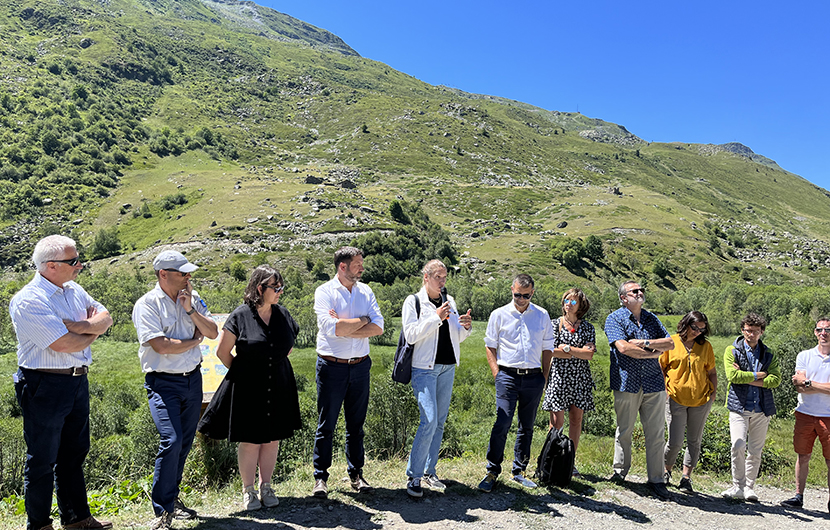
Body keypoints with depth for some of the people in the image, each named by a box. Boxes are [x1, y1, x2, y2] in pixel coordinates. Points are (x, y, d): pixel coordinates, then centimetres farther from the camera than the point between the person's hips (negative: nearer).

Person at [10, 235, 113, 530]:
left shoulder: (74, 290, 8)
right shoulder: (28, 301, -18)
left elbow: (105, 318, 5)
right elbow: (65, 345, -24)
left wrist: (78, 325, -14)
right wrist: (93, 333, -4)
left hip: (78, 382, 8)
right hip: (45, 387, -8)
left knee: (74, 453, 17)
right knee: (42, 459, 6)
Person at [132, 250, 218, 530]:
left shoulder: (192, 298, 8)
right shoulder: (146, 304, -10)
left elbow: (213, 332, 1)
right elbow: (162, 346, -19)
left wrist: (190, 309, -10)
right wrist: (194, 341, -5)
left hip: (192, 378, 6)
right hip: (163, 383, -6)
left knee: (185, 442, 12)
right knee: (171, 441, -15)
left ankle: (172, 497, 29)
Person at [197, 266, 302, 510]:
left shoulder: (282, 314, 4)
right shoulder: (240, 316, -10)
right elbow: (222, 352, -2)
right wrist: (240, 372, 6)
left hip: (278, 388, 4)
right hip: (248, 388, -4)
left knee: (272, 439, 11)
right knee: (250, 441, 4)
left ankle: (266, 486, 27)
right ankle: (248, 490, 22)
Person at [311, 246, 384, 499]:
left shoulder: (366, 292, 7)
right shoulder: (324, 291, -5)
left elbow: (378, 327, -5)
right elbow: (332, 328, -20)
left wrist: (344, 327, -14)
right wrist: (362, 320, -8)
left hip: (360, 365, 4)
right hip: (332, 366, -4)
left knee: (356, 423, 12)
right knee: (326, 424, 4)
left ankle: (356, 474, 24)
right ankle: (320, 477, 17)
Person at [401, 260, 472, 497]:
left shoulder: (449, 301, 12)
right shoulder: (413, 301, -4)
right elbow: (411, 335, -14)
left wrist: (465, 327, -5)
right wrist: (436, 318, -19)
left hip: (447, 367, 6)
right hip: (424, 368, -6)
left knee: (440, 421, 9)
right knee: (429, 420, -15)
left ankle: (429, 471, 21)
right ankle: (413, 476, -3)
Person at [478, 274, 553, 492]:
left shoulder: (542, 316, 9)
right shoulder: (499, 315, 4)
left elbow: (547, 349, 14)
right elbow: (490, 346, 8)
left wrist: (544, 378, 8)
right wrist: (497, 374, -1)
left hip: (533, 378, 3)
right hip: (508, 376, -2)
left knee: (527, 427, 10)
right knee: (502, 424, -10)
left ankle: (519, 471, 23)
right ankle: (492, 472, 2)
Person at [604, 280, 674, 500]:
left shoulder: (652, 319, 16)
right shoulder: (615, 319, 0)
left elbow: (670, 343, 7)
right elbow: (623, 347, -14)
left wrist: (646, 343, -9)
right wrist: (654, 352, -8)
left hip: (653, 383, 4)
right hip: (627, 383, -4)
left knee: (656, 434, 4)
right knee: (624, 431, 5)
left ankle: (656, 480, 12)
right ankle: (620, 472, 21)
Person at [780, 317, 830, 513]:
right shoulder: (804, 356, 6)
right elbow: (799, 388, -3)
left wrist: (808, 383, -11)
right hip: (805, 414, 2)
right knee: (803, 456, 7)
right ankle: (798, 496, 16)